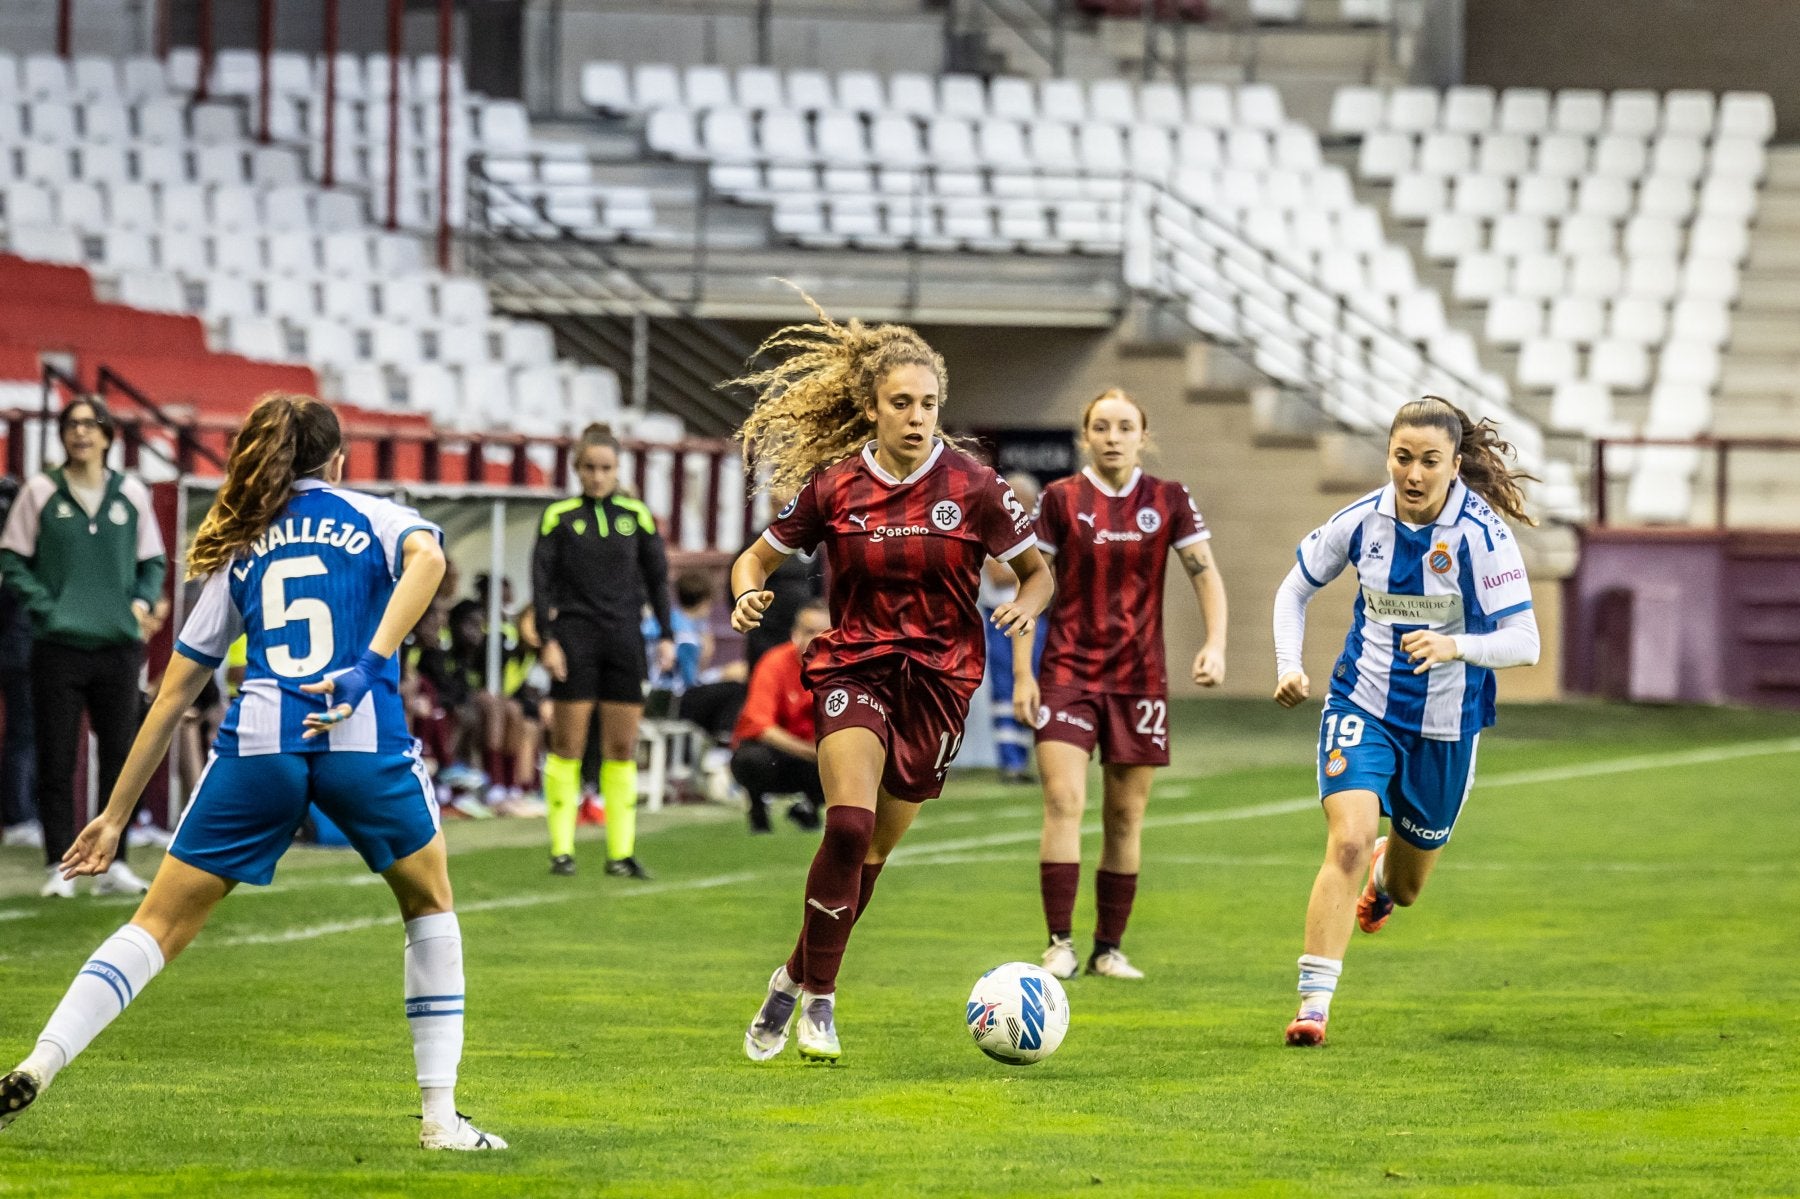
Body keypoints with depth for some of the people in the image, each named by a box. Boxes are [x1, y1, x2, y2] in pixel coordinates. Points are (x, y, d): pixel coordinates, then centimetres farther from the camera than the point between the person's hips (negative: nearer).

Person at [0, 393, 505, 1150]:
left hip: (258, 743, 2)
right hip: (362, 738, -2)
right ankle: (441, 1114, 16)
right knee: (430, 905, 22)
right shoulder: (373, 518, 16)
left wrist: (116, 815, 25)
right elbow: (427, 557, -10)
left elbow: (174, 695, 22)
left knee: (161, 923, 7)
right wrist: (371, 666, -18)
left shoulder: (238, 550, 23)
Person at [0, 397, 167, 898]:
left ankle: (112, 863, 11)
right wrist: (44, 607, -10)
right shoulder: (41, 492, 2)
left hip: (119, 646, 2)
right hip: (58, 646, -2)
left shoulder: (132, 495, 8)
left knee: (119, 758, 3)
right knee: (57, 761, -2)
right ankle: (60, 866, 4)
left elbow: (153, 561, 15)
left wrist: (143, 602, -3)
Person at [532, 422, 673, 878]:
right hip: (575, 636, -2)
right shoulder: (558, 516, 0)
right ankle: (562, 850, 1)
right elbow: (542, 582, -1)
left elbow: (657, 578, 11)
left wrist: (666, 635, 4)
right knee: (567, 745, -3)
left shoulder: (637, 515, 6)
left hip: (624, 638, 2)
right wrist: (548, 639, -9)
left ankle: (621, 851, 7)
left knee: (622, 747, 3)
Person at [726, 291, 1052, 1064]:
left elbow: (1037, 571, 5)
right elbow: (757, 558, 9)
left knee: (873, 849, 5)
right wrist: (748, 596, -14)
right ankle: (818, 997, -11)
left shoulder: (971, 487, -5)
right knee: (850, 823, -23)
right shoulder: (834, 486, -3)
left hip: (938, 679, 1)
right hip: (854, 669, -1)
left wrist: (1025, 608, -17)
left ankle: (799, 980, 27)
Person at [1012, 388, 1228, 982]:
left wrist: (1215, 643, -15)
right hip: (1068, 671, -2)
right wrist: (1022, 673, -4)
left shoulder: (1169, 501, 2)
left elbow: (1206, 576, 2)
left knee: (1126, 817, 5)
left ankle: (1109, 948, 13)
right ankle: (1060, 943, -12)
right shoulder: (1061, 499, -2)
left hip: (1140, 676, 2)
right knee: (1064, 801, -15)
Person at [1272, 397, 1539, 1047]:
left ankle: (1385, 875, 55)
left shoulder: (1482, 535, -17)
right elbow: (1295, 588, 9)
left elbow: (1524, 640, -20)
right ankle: (1313, 1004, -21)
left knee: (1406, 884, 15)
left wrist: (1456, 647, -39)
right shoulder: (1362, 520, -8)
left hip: (1445, 724, 0)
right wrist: (1289, 665, -6)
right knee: (1348, 841, -23)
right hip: (1363, 706, 0)